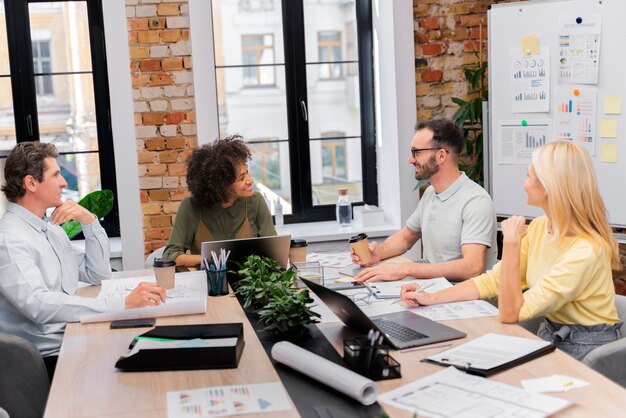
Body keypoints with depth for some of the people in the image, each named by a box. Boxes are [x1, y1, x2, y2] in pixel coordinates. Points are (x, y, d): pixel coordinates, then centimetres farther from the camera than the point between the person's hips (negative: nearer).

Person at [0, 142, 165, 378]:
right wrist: (123, 305, -36)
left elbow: (98, 274, 17)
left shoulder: (50, 228, 14)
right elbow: (39, 305, -30)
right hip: (48, 357, -8)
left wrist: (89, 220, 2)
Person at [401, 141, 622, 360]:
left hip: (586, 351, -7)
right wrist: (432, 298, -4)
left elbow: (510, 313, -25)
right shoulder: (539, 227, 0)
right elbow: (492, 281, 4)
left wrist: (511, 243, -26)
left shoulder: (586, 250, -26)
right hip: (550, 335, 7)